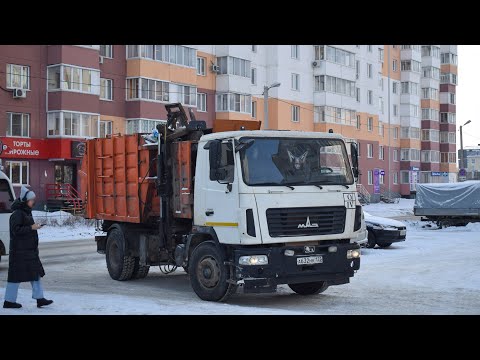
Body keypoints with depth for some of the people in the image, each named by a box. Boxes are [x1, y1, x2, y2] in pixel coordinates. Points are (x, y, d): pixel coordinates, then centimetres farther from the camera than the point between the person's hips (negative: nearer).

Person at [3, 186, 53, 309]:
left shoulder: (27, 212, 14)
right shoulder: (17, 214, -15)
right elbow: (16, 230, -22)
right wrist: (31, 228, -21)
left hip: (29, 250, 10)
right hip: (19, 251, -10)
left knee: (35, 273, 7)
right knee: (17, 275, -2)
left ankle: (39, 298, 9)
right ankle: (9, 301, 9)